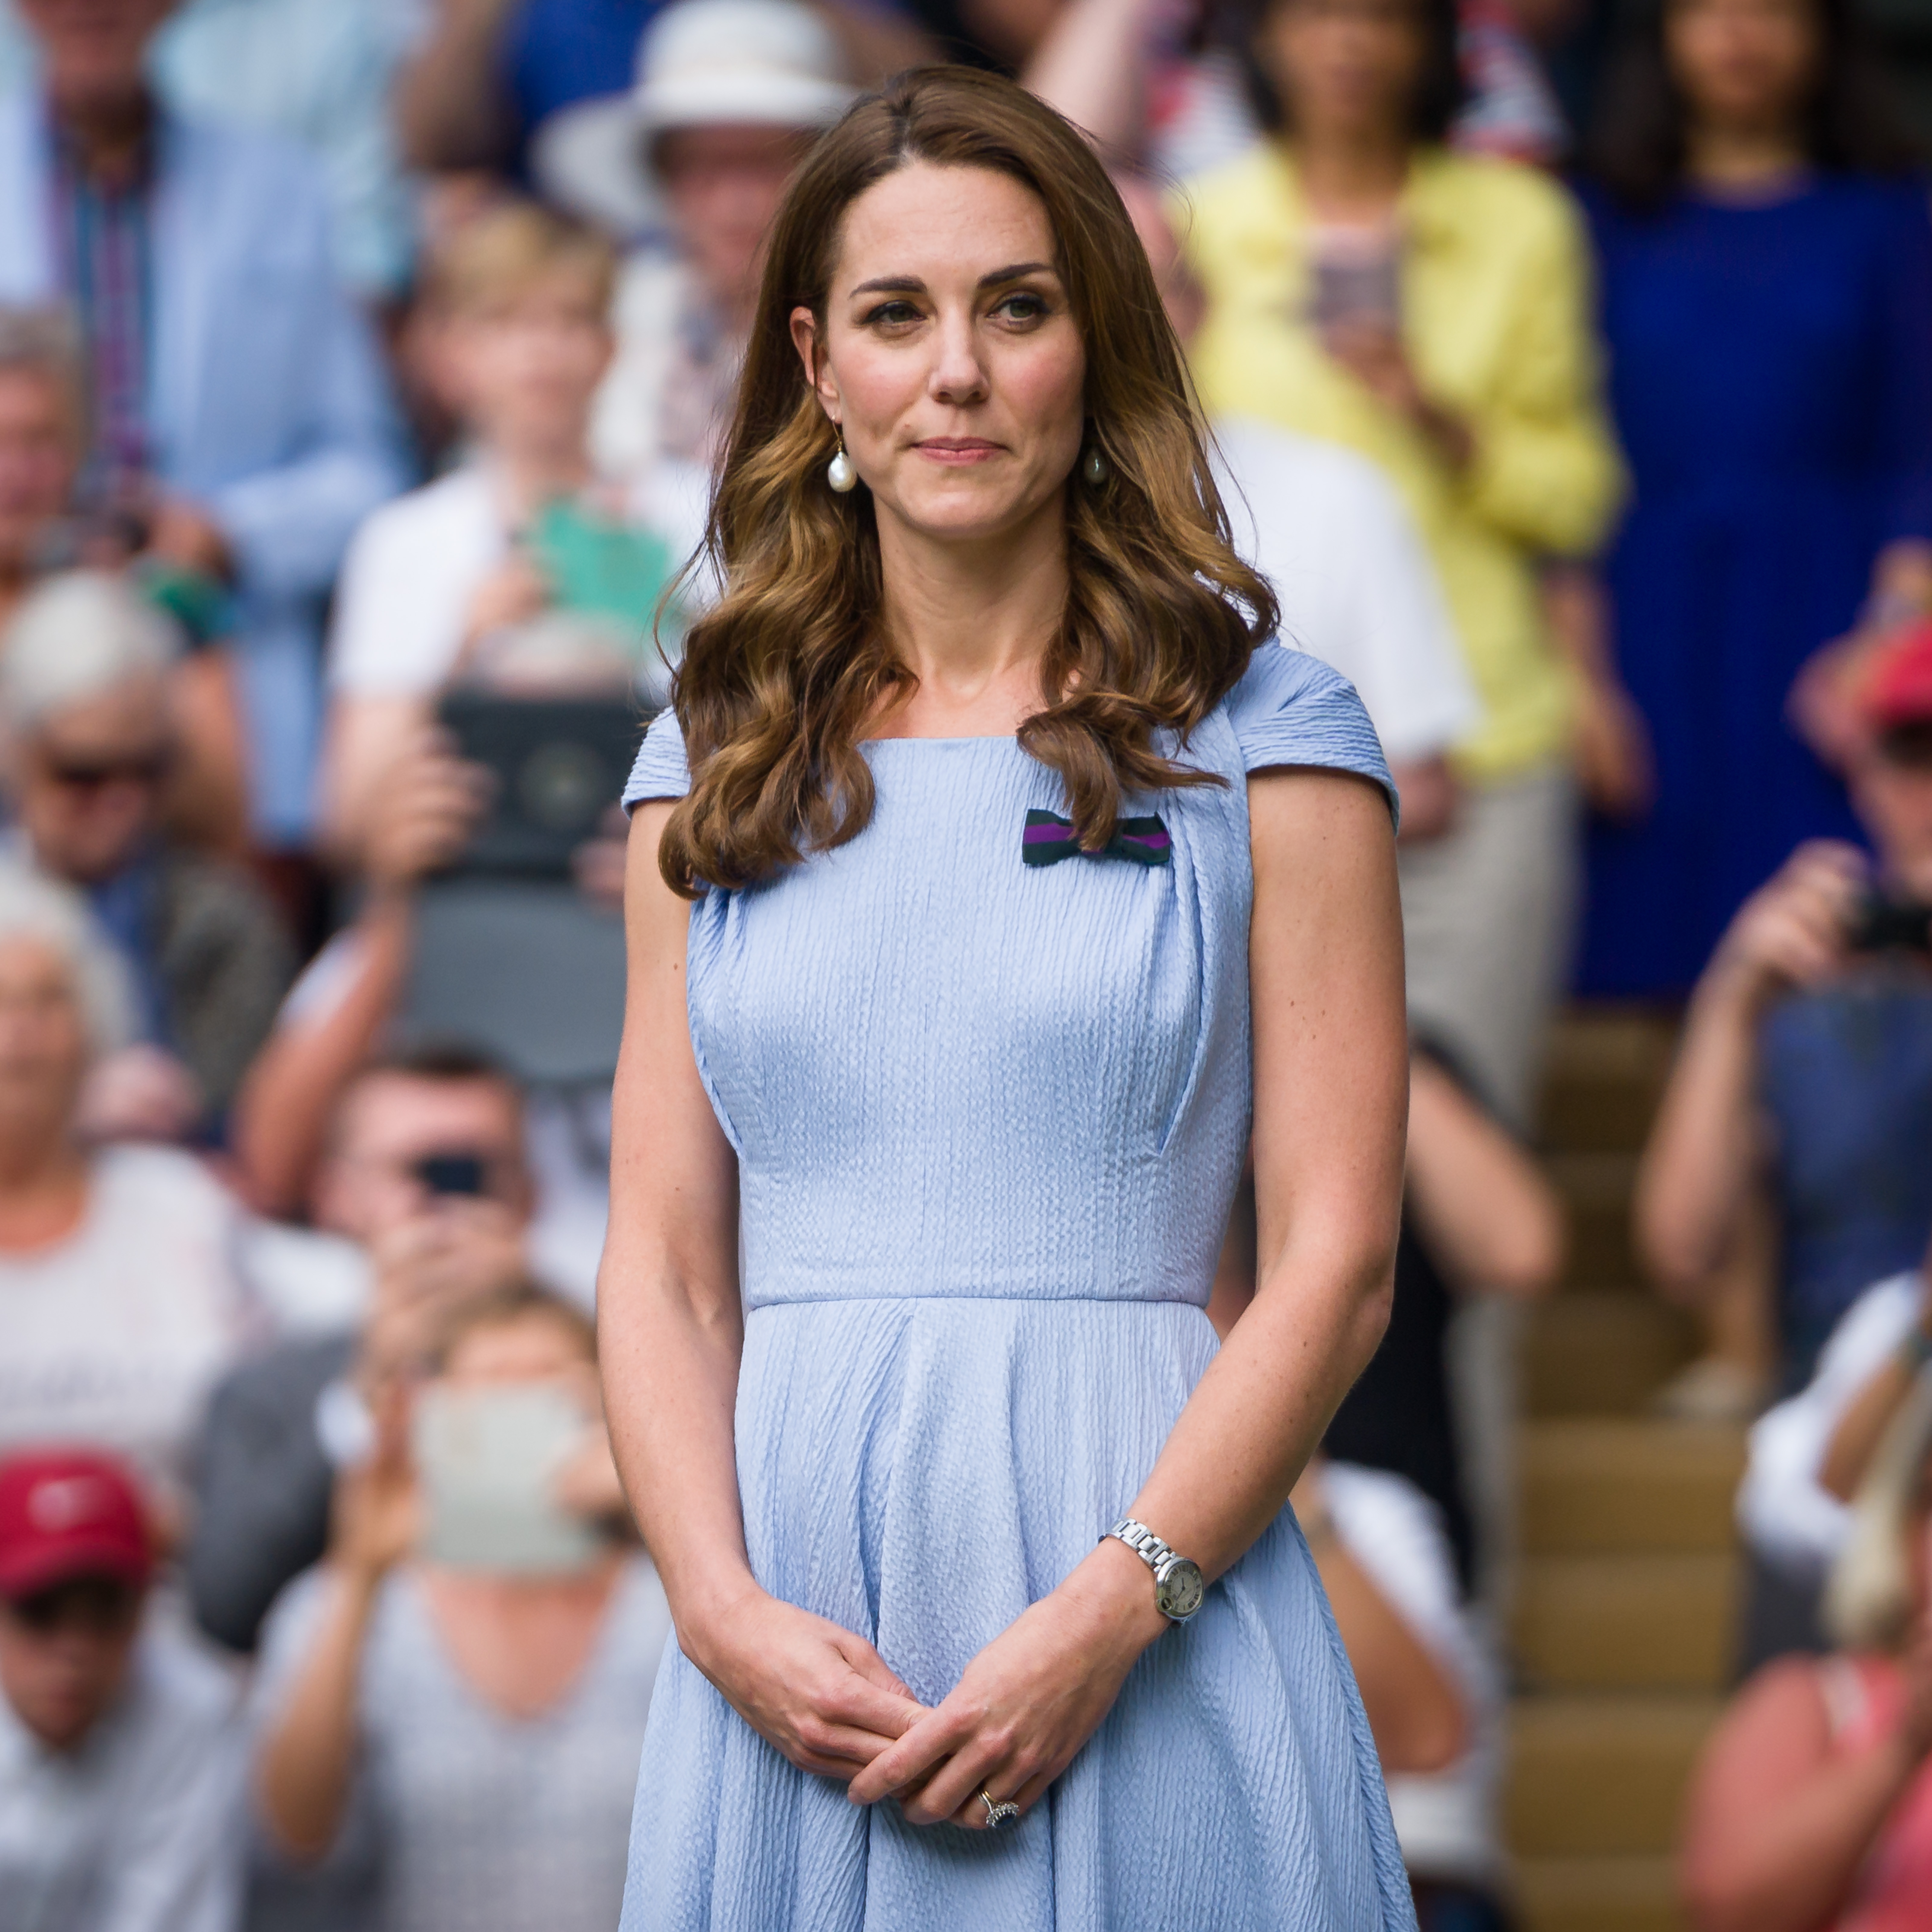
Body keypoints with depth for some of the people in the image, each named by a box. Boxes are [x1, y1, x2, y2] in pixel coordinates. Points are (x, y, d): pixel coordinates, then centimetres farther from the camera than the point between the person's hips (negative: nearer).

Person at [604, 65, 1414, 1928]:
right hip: (790, 1598, 2)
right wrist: (725, 1610, -9)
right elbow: (661, 1267, 7)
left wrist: (1108, 1616, -15)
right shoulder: (712, 763, 11)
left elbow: (1336, 1261, -4)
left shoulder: (1260, 734, 2)